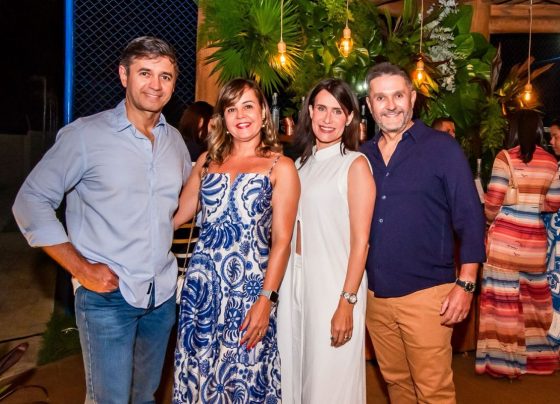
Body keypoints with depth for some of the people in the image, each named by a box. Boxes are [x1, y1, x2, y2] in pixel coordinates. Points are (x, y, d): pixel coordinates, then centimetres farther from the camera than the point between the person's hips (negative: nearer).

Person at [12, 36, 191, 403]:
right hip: (107, 295, -5)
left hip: (163, 293, 5)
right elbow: (31, 202, -9)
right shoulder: (86, 134, -9)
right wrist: (81, 268, -13)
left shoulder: (175, 139, 7)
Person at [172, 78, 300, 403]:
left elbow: (281, 240, -6)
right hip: (201, 284, 4)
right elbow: (178, 213, 15)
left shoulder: (280, 167, 0)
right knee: (197, 375, 11)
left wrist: (266, 300, -14)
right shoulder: (207, 161, 12)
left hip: (249, 286, -3)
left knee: (243, 377, 5)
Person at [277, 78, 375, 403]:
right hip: (294, 279, 6)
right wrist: (281, 285, 6)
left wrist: (347, 303, -17)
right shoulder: (302, 163, 12)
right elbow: (293, 231, 13)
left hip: (334, 284, -6)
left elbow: (360, 241, -11)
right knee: (295, 372, 15)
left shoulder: (355, 164, -6)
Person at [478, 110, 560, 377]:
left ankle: (504, 359, 12)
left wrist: (492, 216, 10)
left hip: (505, 235, -4)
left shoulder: (505, 157, -7)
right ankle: (537, 356, 27)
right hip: (535, 237, 4)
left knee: (504, 299, 3)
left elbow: (492, 202, -10)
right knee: (535, 297, 15)